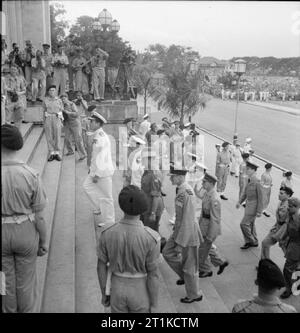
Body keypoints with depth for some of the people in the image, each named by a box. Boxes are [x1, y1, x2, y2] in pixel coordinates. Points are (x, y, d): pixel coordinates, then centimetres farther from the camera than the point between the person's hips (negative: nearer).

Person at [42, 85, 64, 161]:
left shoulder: (59, 100, 6)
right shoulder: (45, 100, 5)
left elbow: (61, 111, 9)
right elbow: (44, 111, 7)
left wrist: (61, 122, 3)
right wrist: (44, 122, 3)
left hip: (57, 119, 0)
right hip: (48, 119, 0)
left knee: (57, 136, 0)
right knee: (49, 136, 1)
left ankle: (57, 153, 10)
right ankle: (51, 154, 8)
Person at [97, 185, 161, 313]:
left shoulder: (107, 233, -20)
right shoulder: (151, 238, -29)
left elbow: (101, 267, -7)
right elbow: (153, 276, -20)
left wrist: (103, 293, 10)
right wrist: (154, 306, -5)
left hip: (118, 289, 2)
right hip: (141, 292, -2)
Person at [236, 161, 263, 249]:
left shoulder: (257, 183, -23)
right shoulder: (250, 180, 2)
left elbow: (260, 198, -19)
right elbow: (245, 192, 11)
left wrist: (259, 211, -17)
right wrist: (239, 202, 0)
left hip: (253, 207, -9)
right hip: (249, 205, 9)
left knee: (244, 224, -5)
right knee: (250, 224, 19)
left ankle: (251, 241, 13)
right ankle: (253, 242, 34)